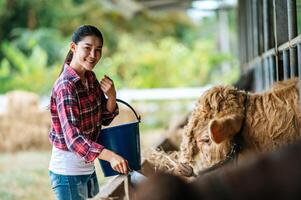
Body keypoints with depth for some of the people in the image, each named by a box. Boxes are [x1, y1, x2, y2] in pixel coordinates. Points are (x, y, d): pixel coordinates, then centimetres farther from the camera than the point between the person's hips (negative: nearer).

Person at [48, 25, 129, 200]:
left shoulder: (90, 77, 3)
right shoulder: (65, 86, -22)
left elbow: (104, 119, 10)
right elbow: (73, 138, -31)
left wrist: (111, 96, -11)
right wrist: (111, 156, -43)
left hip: (88, 167, 8)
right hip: (68, 171, -8)